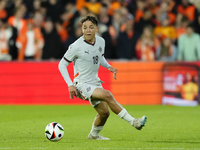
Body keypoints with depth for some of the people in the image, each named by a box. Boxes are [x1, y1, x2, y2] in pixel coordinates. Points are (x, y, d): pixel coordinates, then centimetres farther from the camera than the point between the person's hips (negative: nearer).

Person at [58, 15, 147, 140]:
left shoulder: (101, 41, 0)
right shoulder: (76, 47, -18)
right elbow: (62, 65, -9)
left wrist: (108, 66, 0)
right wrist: (70, 85, -17)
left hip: (95, 82, 7)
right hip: (82, 85, -7)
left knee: (104, 112, 7)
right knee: (107, 94, -28)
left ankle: (94, 135, 36)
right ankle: (133, 122, -26)